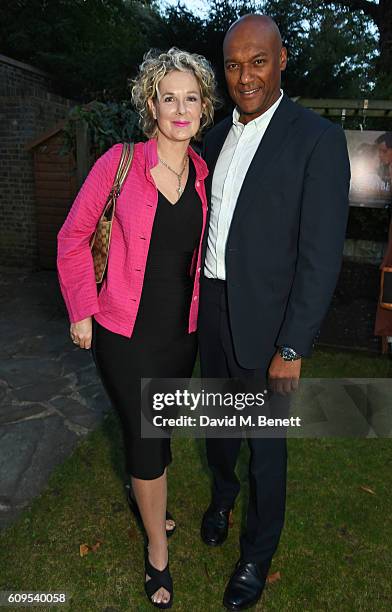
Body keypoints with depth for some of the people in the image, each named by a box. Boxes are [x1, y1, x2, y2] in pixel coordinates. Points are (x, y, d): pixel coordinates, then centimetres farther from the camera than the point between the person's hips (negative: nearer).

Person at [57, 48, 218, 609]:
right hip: (125, 331, -3)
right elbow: (74, 237, -4)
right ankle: (158, 550, 30)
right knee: (146, 435, 6)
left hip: (182, 330, 4)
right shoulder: (120, 162, -11)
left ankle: (146, 490, 52)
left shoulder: (204, 174, 1)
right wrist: (81, 310, -6)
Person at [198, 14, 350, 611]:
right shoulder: (216, 137, 9)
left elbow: (321, 254, -15)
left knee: (266, 442, 10)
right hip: (210, 307, 6)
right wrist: (192, 301, 11)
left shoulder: (318, 138, -12)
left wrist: (293, 348, -17)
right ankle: (223, 491, 53)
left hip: (264, 318, -6)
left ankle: (258, 553, 35)